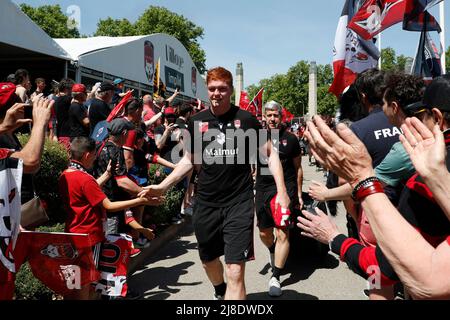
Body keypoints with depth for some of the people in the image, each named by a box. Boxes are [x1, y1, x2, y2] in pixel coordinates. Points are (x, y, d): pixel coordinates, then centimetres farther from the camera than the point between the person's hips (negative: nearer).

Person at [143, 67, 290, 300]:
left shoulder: (246, 119, -6)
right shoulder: (196, 121, 3)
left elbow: (270, 153, 1)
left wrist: (281, 190, -10)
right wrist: (163, 186, 5)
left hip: (239, 202, -4)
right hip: (206, 203, 4)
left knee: (235, 272, -11)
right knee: (208, 260, 23)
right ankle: (219, 291, 56)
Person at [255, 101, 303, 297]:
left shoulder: (290, 139, 1)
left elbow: (298, 168, 7)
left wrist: (299, 194, 5)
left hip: (286, 188, -3)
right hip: (263, 189, 3)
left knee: (282, 233, -9)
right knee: (264, 233, 14)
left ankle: (275, 278, 2)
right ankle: (273, 252, 49)